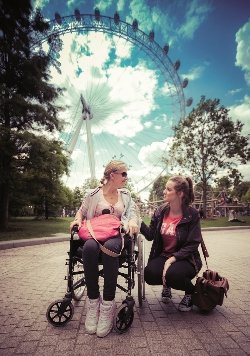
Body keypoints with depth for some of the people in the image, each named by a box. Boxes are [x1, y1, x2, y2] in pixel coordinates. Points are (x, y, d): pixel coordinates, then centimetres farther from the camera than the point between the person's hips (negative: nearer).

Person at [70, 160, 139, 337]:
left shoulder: (126, 195, 18)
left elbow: (133, 212, 11)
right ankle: (93, 301, -21)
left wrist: (133, 221, -13)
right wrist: (78, 219, -5)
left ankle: (108, 305, -27)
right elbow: (81, 211, 18)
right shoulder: (94, 194, 9)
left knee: (110, 247, -37)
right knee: (89, 247, -37)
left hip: (115, 236, 1)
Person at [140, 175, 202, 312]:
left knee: (172, 274, -33)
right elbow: (151, 235, 0)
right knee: (149, 274, -24)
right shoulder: (161, 211, -1)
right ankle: (166, 285, 15)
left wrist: (172, 259, -24)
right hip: (163, 255, 4)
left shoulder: (192, 214, -13)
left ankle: (190, 291, 5)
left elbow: (192, 244, -15)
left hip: (185, 259, -3)